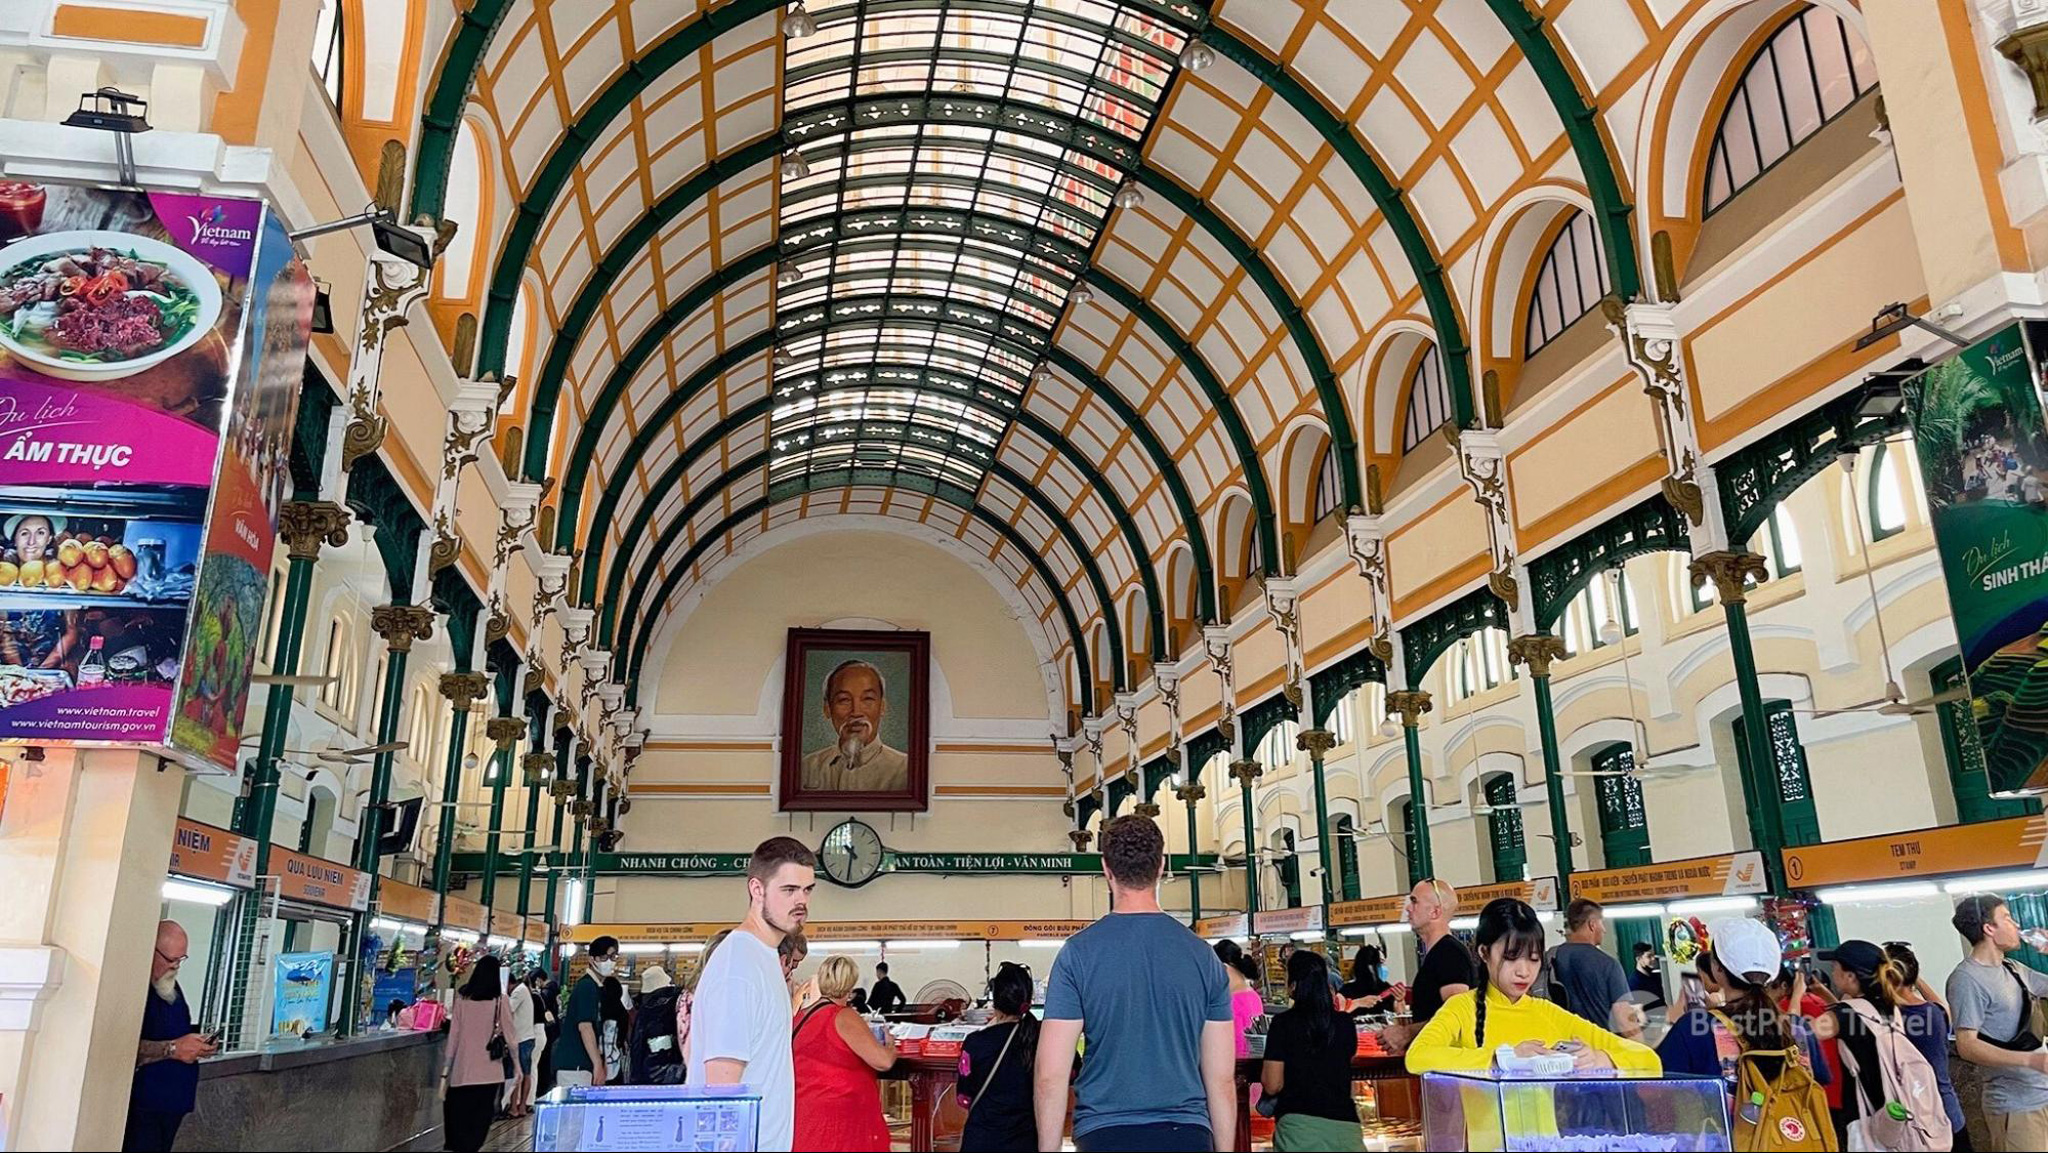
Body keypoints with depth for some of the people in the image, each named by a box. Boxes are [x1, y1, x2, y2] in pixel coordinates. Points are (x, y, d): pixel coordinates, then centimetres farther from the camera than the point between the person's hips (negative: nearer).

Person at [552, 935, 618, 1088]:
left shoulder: (598, 987, 14)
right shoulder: (586, 986, -13)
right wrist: (598, 1065, -22)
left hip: (583, 1064, 9)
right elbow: (585, 1027, -21)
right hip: (574, 1066, -9)